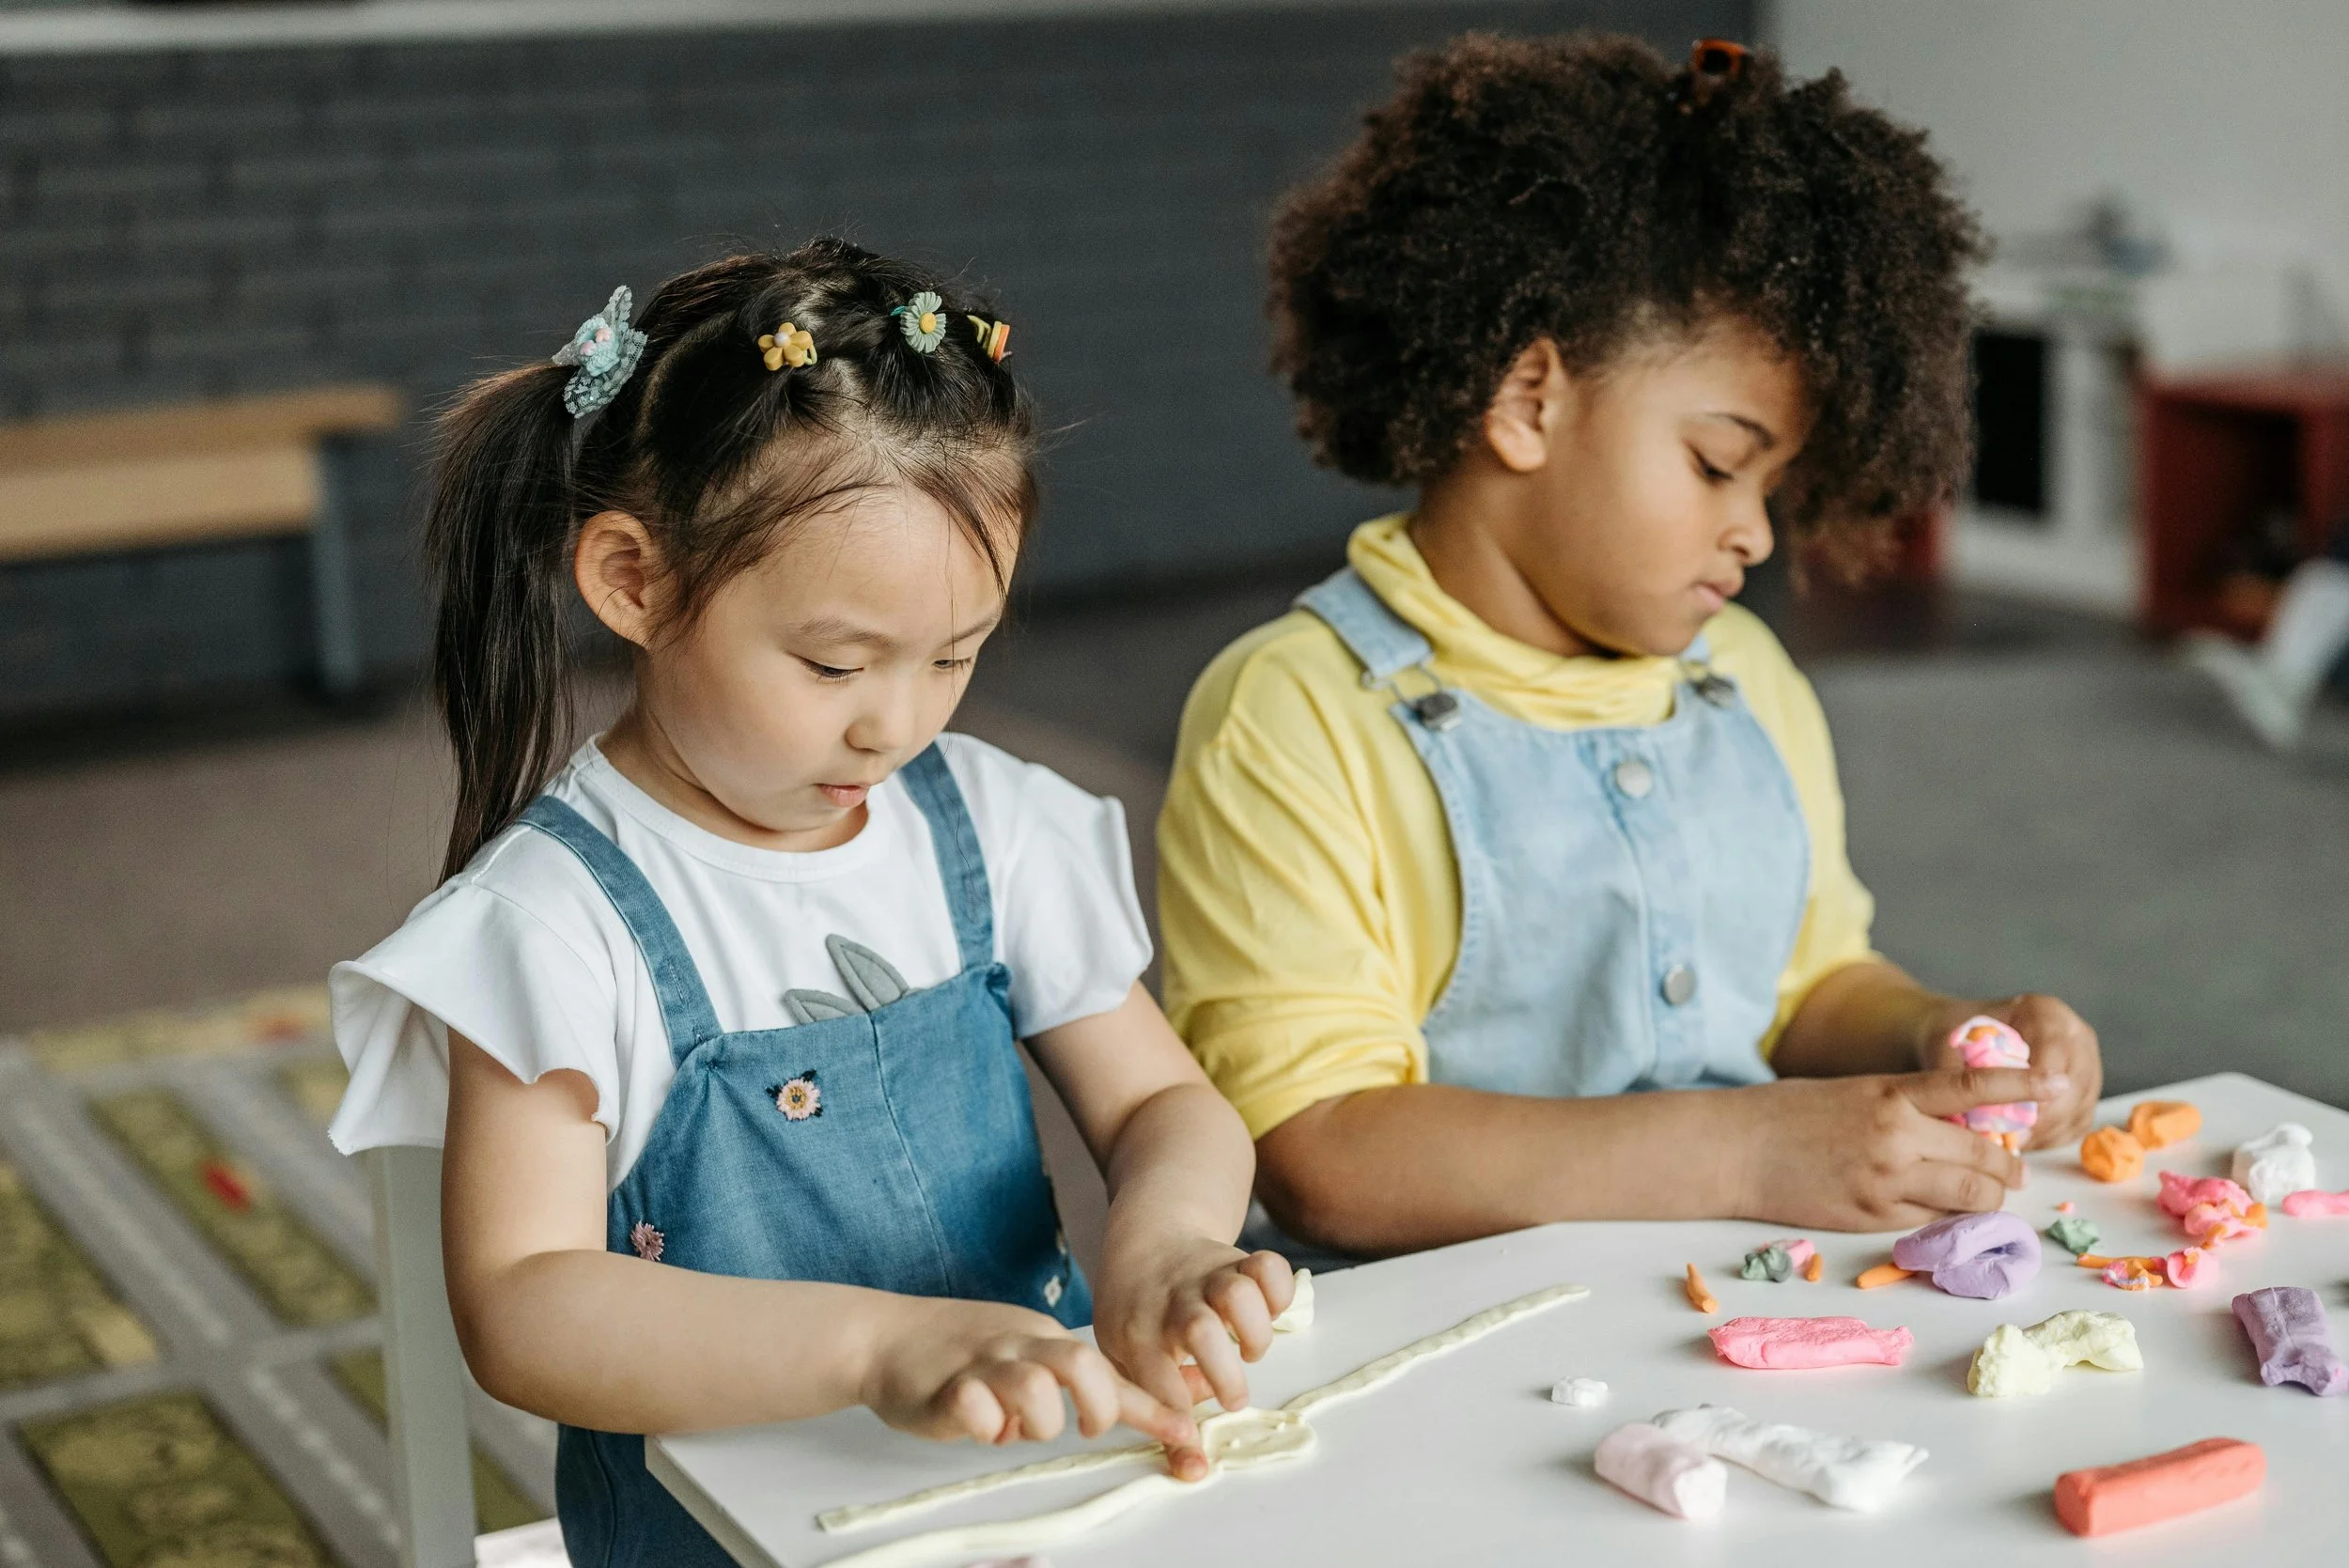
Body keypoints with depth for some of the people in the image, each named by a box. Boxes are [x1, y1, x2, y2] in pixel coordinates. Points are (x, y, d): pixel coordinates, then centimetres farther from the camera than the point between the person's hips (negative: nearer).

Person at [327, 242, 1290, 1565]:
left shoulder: (987, 828, 6)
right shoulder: (562, 918, -11)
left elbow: (1164, 1104, 9)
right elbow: (519, 1308, -19)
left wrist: (1161, 1241, -16)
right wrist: (883, 1343, -32)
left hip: (1048, 1457, 4)